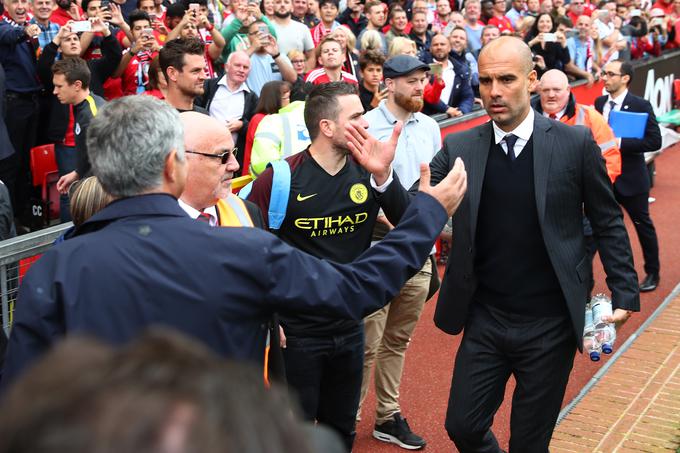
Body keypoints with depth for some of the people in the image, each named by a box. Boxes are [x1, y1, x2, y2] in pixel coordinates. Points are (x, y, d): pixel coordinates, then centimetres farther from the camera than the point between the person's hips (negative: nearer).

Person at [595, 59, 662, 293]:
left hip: (630, 177, -4)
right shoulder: (600, 102, 3)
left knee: (643, 224, 12)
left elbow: (654, 141, -18)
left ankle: (652, 273, 30)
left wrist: (620, 143, -25)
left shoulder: (640, 105, -13)